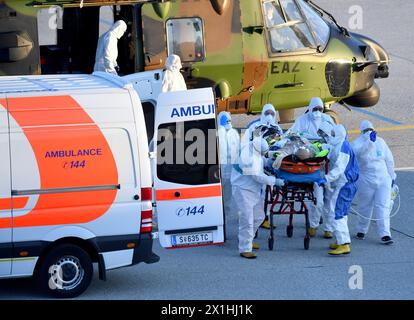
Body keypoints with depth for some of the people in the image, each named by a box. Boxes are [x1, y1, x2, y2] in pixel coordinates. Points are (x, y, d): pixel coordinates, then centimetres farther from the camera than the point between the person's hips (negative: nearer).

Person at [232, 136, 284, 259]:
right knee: (247, 220, -10)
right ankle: (245, 249, -4)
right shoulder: (248, 158, -31)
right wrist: (275, 181, -19)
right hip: (243, 190, -9)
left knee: (259, 217, 18)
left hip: (253, 189, 9)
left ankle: (247, 240, 34)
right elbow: (258, 177, -25)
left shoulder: (252, 145, -4)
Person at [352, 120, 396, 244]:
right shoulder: (357, 143, -5)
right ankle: (361, 230, 28)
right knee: (365, 206, 8)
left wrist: (392, 176, 19)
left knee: (383, 206, -6)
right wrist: (370, 141, -40)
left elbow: (389, 160, 15)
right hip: (366, 181, -2)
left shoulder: (380, 142, 6)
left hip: (383, 180, 2)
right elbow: (360, 153, -29)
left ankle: (385, 234, -8)